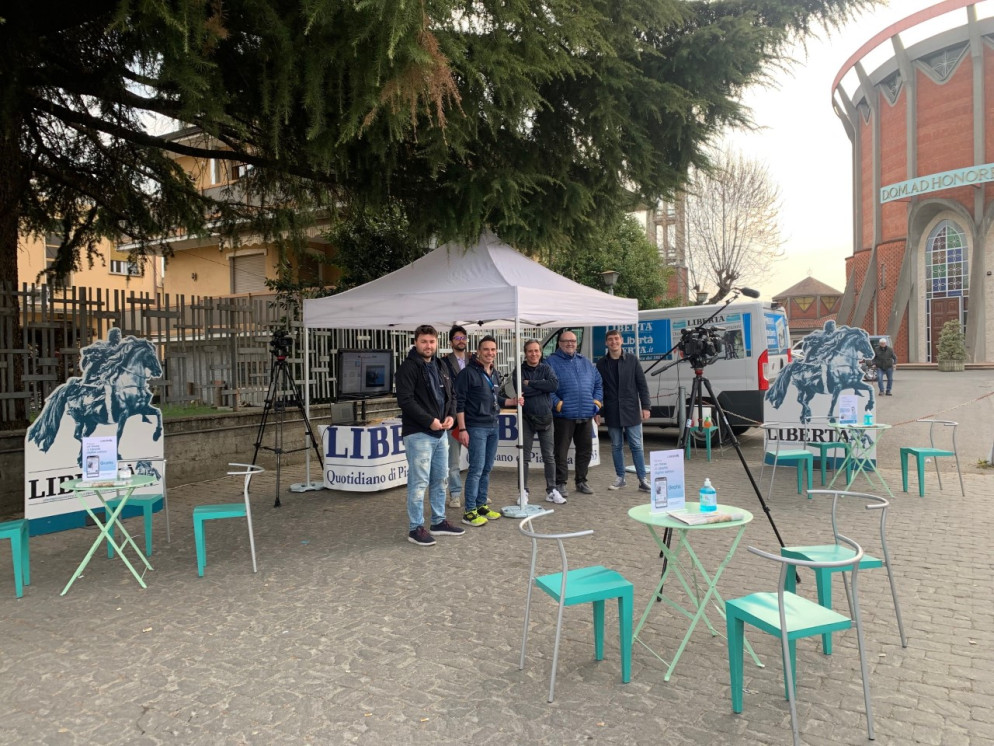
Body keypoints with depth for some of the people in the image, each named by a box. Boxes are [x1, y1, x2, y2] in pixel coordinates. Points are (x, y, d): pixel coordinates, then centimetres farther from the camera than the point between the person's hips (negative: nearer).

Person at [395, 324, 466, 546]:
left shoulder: (439, 367, 15)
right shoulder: (408, 367, -9)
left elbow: (450, 395, 19)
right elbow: (405, 400, -18)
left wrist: (450, 415, 0)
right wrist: (429, 421, -20)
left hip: (440, 433, 8)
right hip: (418, 434, -8)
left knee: (439, 480, 15)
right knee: (419, 482, -4)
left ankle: (439, 522, 27)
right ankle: (415, 528, 6)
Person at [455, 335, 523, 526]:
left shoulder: (495, 374, 13)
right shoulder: (468, 373, -10)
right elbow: (459, 402, -12)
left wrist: (514, 401, 5)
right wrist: (462, 429, -17)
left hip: (493, 427, 8)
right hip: (476, 428, -7)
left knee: (487, 469, 12)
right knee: (476, 468, -7)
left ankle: (481, 505, 22)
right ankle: (469, 511, 0)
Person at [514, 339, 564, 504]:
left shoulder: (545, 368, 5)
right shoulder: (520, 370, -1)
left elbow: (555, 384, -14)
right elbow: (521, 389, -18)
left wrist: (531, 383, -14)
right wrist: (543, 386, -13)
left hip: (545, 417, 2)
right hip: (526, 417, -1)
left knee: (549, 456, 6)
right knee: (525, 457, 5)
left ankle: (551, 490, 16)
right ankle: (524, 491, 15)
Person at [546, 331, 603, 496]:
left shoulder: (585, 362, 18)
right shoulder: (552, 362, -1)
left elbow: (598, 383, 22)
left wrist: (597, 400, 8)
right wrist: (556, 403, -17)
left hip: (586, 415, 6)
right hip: (564, 415, -5)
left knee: (585, 450, 12)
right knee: (561, 451, -1)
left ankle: (581, 481, 26)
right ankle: (560, 483, 8)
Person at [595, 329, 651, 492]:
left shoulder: (632, 360, 2)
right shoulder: (601, 363, 5)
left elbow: (642, 385, 1)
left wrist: (645, 407, -5)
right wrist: (598, 411, 3)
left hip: (631, 410, -1)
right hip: (612, 412, 2)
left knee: (636, 446, 1)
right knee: (616, 446, 9)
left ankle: (642, 480, 6)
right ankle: (620, 478, 20)